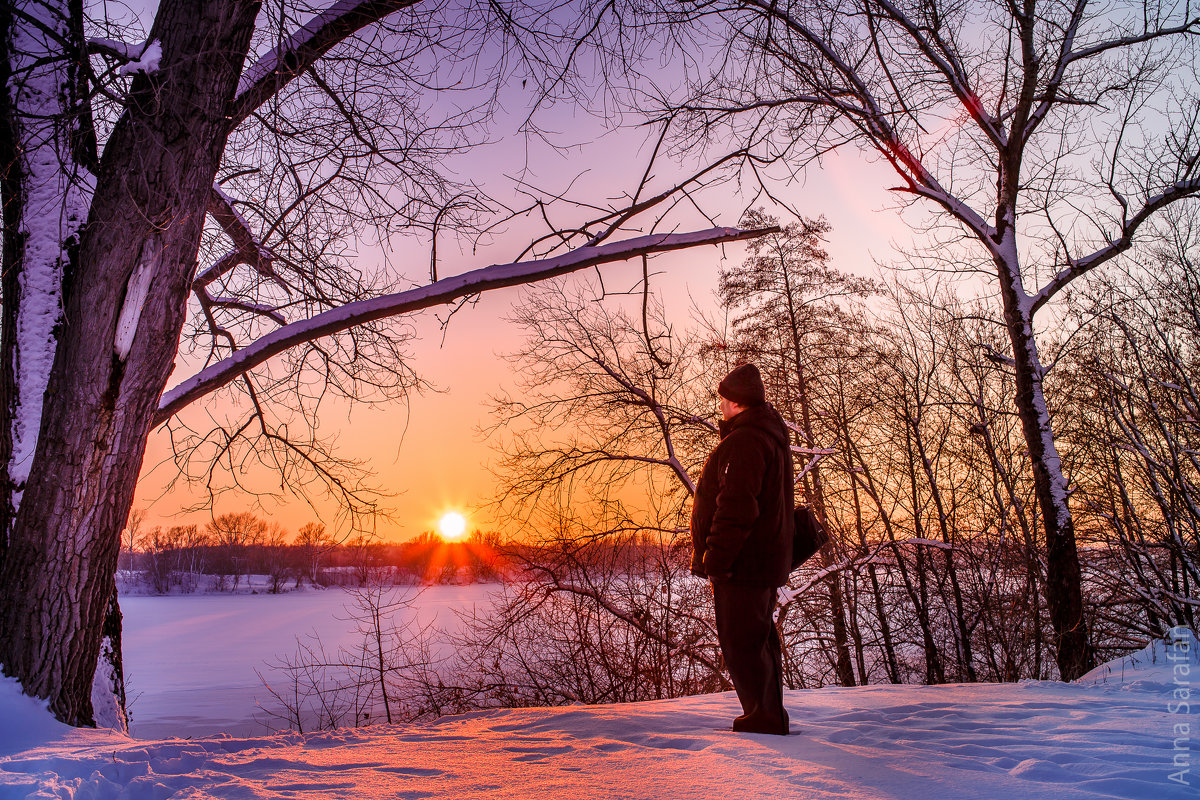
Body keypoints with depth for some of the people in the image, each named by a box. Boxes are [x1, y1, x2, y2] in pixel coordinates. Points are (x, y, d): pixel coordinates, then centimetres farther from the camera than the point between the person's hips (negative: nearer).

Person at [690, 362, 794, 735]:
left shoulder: (743, 442, -19)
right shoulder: (772, 435, 15)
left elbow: (735, 509, -25)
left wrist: (715, 558, -20)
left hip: (740, 563, -11)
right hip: (765, 559, 11)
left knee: (740, 642, -3)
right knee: (760, 639, 18)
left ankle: (764, 718, 4)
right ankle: (769, 717, 27)